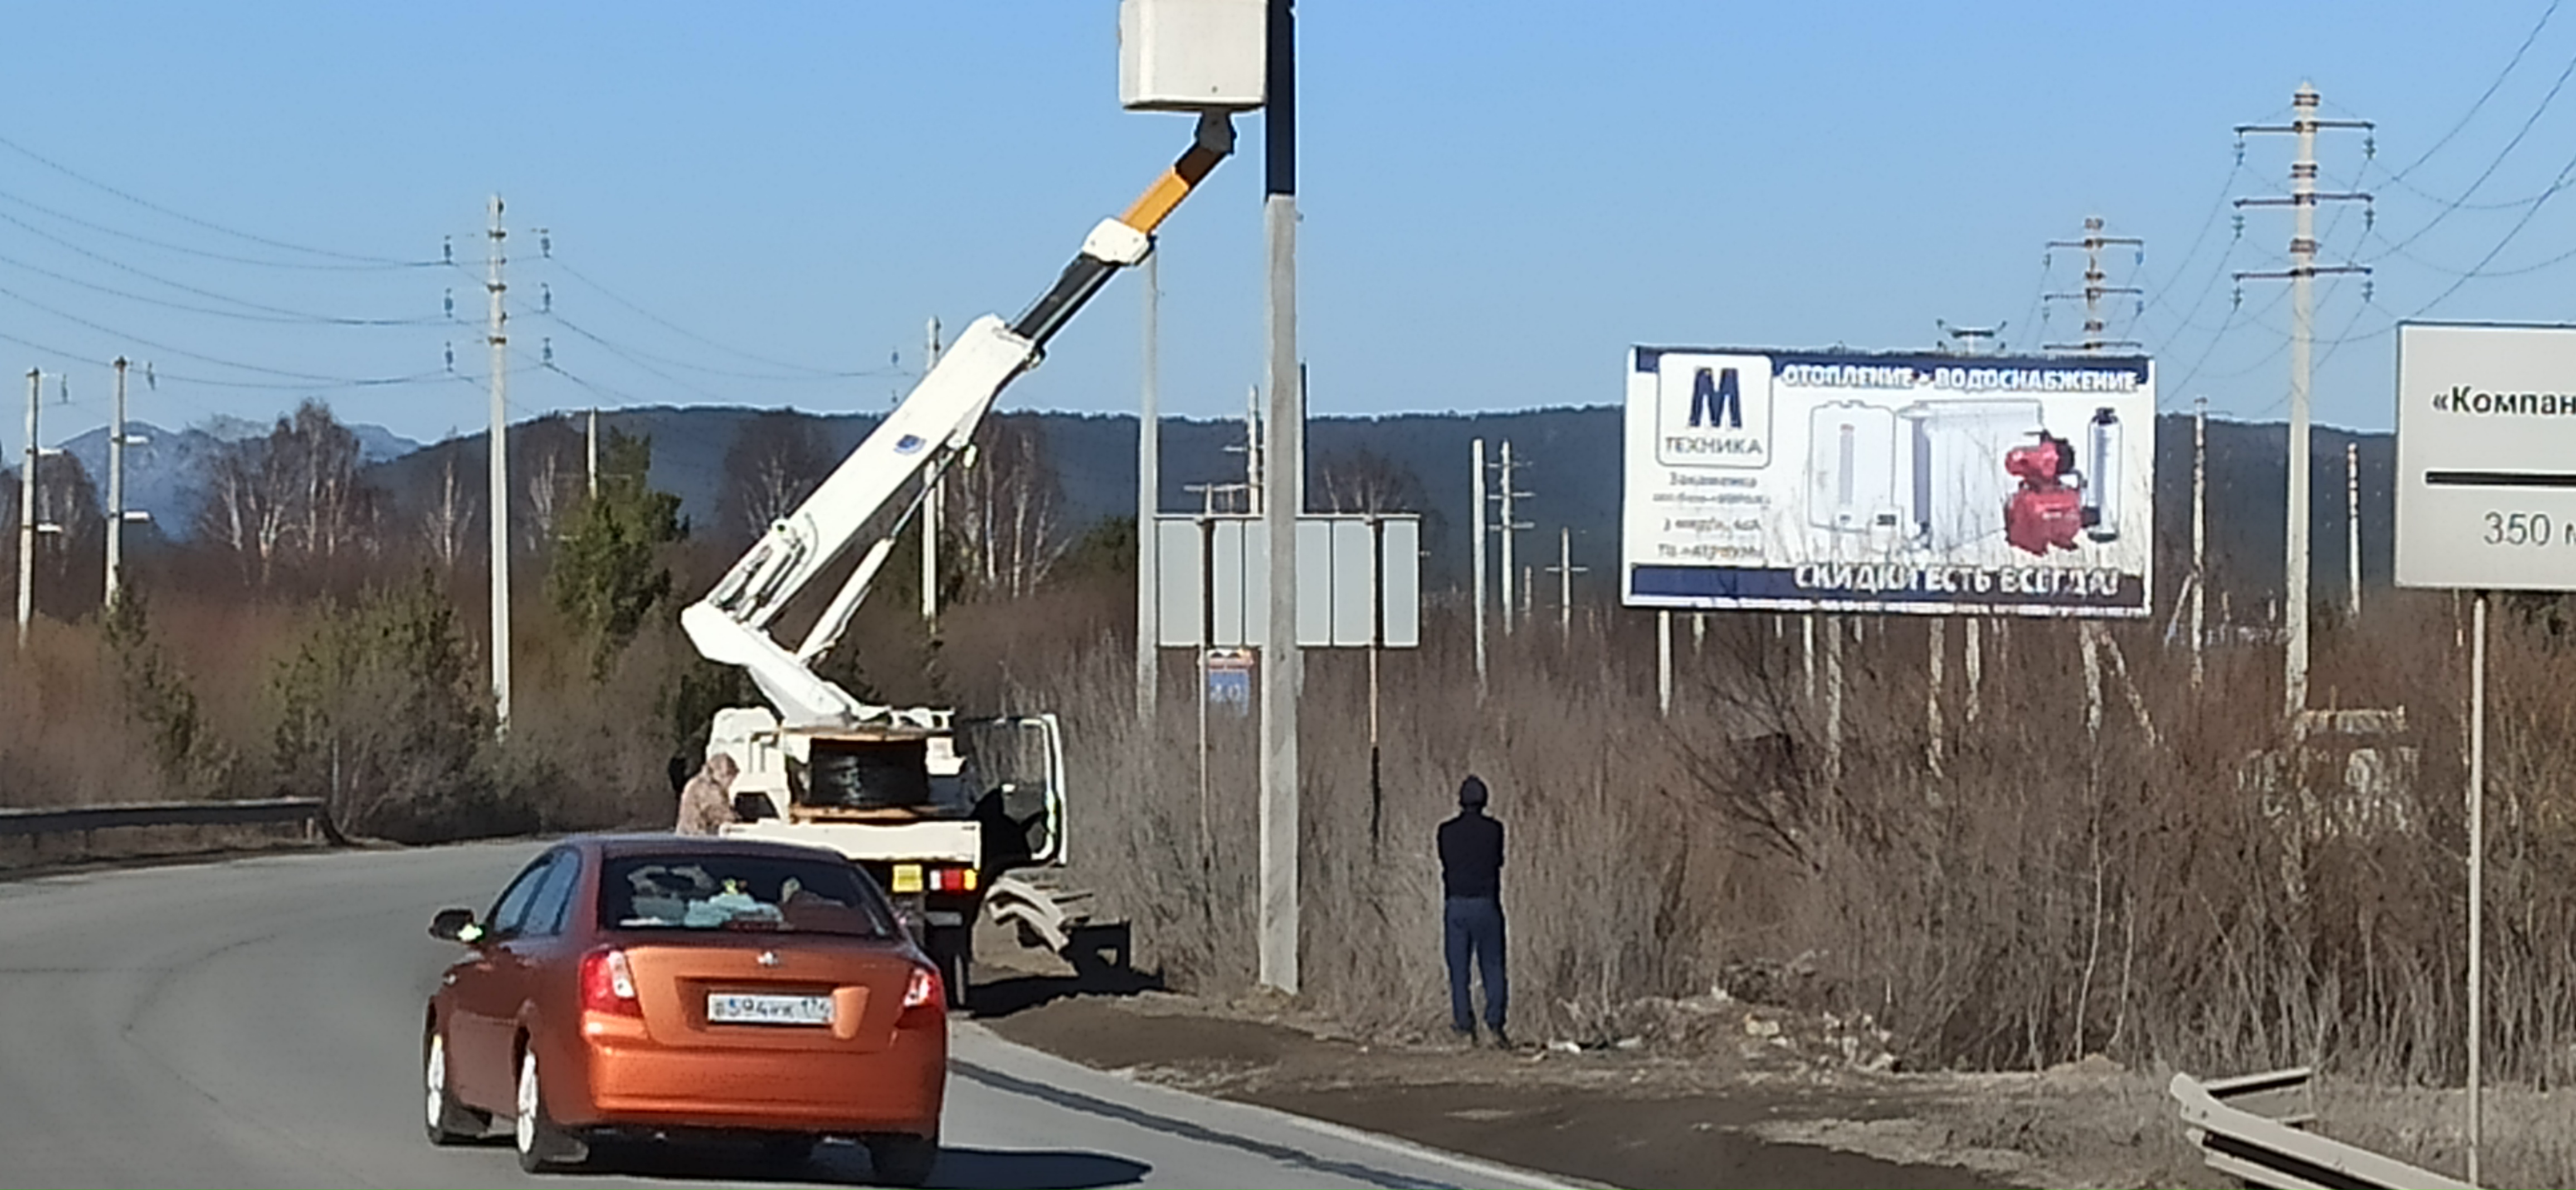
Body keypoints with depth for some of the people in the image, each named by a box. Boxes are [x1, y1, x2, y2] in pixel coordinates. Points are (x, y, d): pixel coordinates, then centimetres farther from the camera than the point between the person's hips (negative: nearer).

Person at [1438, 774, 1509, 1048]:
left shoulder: (1447, 831, 0)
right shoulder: (1493, 830, -3)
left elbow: (1446, 867, 9)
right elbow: (1498, 863, 9)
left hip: (1455, 904, 1)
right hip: (1486, 903, -1)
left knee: (1459, 969, 7)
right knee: (1493, 967, 5)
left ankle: (1466, 1027, 5)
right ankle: (1495, 1024, -7)